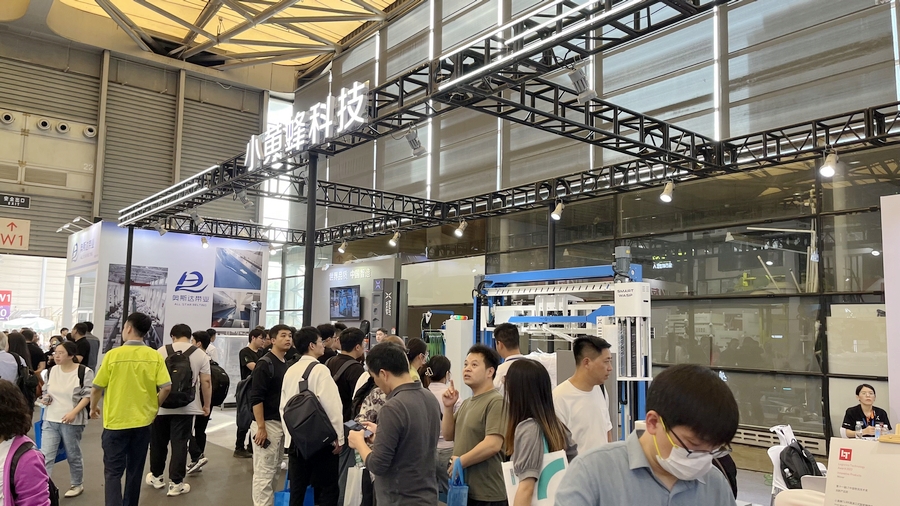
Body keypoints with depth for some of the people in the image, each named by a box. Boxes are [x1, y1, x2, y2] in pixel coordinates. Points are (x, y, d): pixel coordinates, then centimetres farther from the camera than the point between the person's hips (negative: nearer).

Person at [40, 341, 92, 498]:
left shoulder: (84, 371, -11)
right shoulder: (53, 370, 6)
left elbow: (88, 395, -12)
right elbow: (45, 389, 20)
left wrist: (74, 412, -23)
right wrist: (45, 398, -3)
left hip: (72, 421, -4)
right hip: (50, 420, 4)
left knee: (73, 455, 10)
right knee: (45, 456, -4)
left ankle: (77, 485, 29)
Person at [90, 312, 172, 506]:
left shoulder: (113, 355, -11)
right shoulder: (155, 356, -6)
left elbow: (97, 388, -5)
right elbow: (166, 388, -10)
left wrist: (93, 408, 14)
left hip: (115, 422, -3)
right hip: (143, 422, 3)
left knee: (113, 472, 4)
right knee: (135, 471, 16)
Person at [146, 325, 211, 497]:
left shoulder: (161, 351, 1)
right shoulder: (200, 355, -1)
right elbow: (206, 382, -2)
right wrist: (206, 405, 7)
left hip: (160, 405, 1)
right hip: (185, 407, -1)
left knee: (158, 442, 16)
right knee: (180, 444, 2)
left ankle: (156, 477, 31)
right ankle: (175, 483, 4)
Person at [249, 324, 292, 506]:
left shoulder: (286, 364, 12)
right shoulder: (265, 363, -13)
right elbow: (256, 398, -18)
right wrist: (261, 427, -22)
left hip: (281, 423, 8)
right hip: (267, 423, -8)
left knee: (274, 469, 14)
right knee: (264, 471, -3)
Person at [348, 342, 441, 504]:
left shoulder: (392, 408, -24)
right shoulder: (431, 398, 1)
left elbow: (377, 466, -20)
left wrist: (359, 442, -4)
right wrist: (381, 434, 19)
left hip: (400, 499, -8)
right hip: (427, 494, 8)